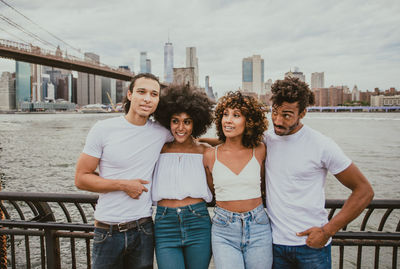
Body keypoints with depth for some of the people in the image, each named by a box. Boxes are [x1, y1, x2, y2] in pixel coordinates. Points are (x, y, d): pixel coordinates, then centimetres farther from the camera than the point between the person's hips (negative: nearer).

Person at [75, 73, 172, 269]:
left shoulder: (161, 133, -1)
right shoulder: (103, 129, -6)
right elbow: (81, 179, -5)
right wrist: (123, 185, -13)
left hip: (143, 229, 2)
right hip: (108, 231, -1)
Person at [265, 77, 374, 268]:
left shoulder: (322, 146, -12)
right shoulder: (266, 139, -2)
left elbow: (364, 191, -7)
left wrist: (327, 231, -11)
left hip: (312, 245, -3)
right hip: (275, 242, 3)